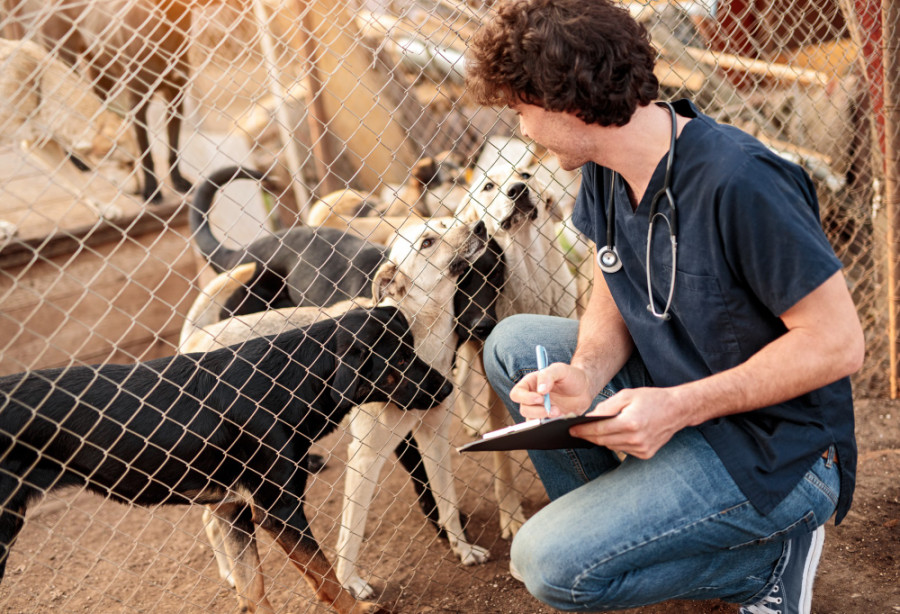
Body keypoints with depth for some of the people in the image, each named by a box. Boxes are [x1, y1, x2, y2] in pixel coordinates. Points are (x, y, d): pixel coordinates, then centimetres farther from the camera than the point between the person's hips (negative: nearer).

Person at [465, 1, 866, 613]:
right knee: (513, 344, 7)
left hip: (776, 448, -8)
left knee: (552, 563, -19)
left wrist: (678, 408, -27)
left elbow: (839, 342, -24)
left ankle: (768, 560, 1)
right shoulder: (604, 172, -1)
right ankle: (609, 515, 15)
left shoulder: (738, 182, -28)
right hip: (679, 395, 8)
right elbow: (613, 302, 8)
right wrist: (585, 375, -15)